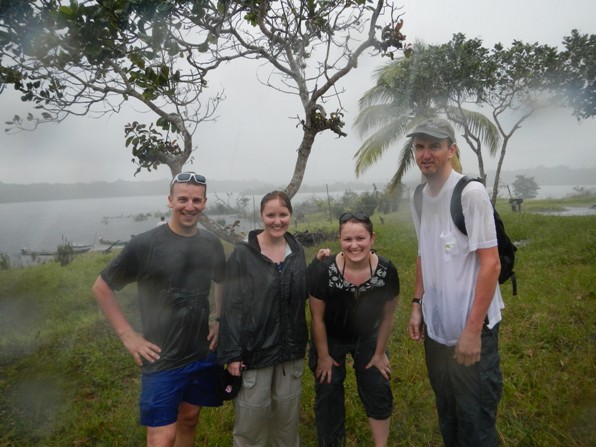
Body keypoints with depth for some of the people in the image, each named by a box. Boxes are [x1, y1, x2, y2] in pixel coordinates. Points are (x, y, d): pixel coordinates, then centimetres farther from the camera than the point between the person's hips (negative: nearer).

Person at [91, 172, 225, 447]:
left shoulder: (212, 244, -1)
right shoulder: (145, 245, -16)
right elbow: (101, 288, -7)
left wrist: (218, 319, 5)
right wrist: (128, 336, -11)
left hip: (204, 355, 5)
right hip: (162, 360, -4)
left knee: (189, 419, 21)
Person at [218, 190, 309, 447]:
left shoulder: (297, 250, 2)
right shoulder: (243, 253, -12)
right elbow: (231, 306, -12)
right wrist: (231, 353, -13)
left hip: (290, 347, 5)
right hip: (255, 348, -4)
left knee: (288, 412, 21)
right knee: (251, 416, 10)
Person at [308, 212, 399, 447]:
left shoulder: (387, 271, -24)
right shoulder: (324, 270, -31)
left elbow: (388, 315, -7)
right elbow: (317, 317, -17)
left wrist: (380, 352, 1)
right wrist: (323, 356, -7)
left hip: (367, 338, 2)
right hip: (330, 339, -1)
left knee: (378, 393, 8)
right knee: (328, 396, 9)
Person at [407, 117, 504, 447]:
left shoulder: (471, 192, -16)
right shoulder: (420, 199, 4)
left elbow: (491, 264, -18)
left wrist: (472, 330, -19)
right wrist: (417, 304, 8)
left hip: (470, 330, -6)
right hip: (435, 327, 6)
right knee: (446, 415, 23)